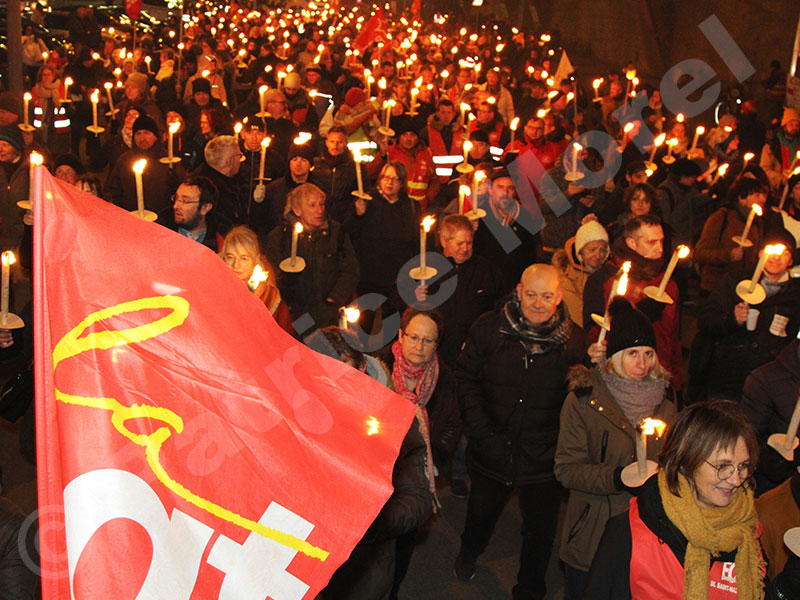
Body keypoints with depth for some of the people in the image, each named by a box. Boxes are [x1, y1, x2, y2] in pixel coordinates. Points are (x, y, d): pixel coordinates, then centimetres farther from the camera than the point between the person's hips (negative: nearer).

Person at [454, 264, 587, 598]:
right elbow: (466, 377, -5)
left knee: (540, 531, 13)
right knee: (482, 512, 25)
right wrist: (479, 429, -11)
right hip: (492, 450, 1)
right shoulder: (489, 328, -10)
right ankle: (469, 553, 59)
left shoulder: (573, 339, -9)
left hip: (543, 456, -1)